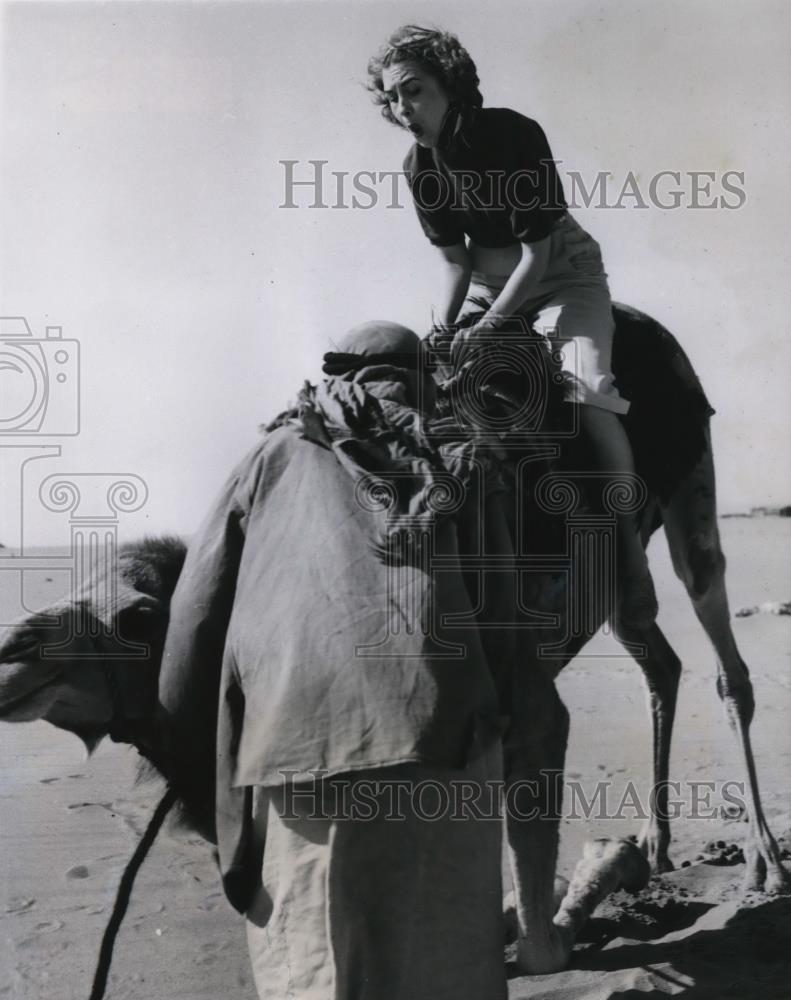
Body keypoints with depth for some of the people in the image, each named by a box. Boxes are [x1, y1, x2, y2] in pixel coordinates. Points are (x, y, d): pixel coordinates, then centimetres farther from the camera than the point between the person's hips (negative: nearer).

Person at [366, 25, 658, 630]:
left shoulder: (514, 135, -23)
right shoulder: (420, 169, -7)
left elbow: (536, 253, -21)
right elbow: (454, 261, -1)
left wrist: (488, 325, -29)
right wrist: (442, 330, -16)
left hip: (560, 274, -6)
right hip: (486, 281, 6)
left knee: (586, 390, -28)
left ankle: (630, 547, -18)